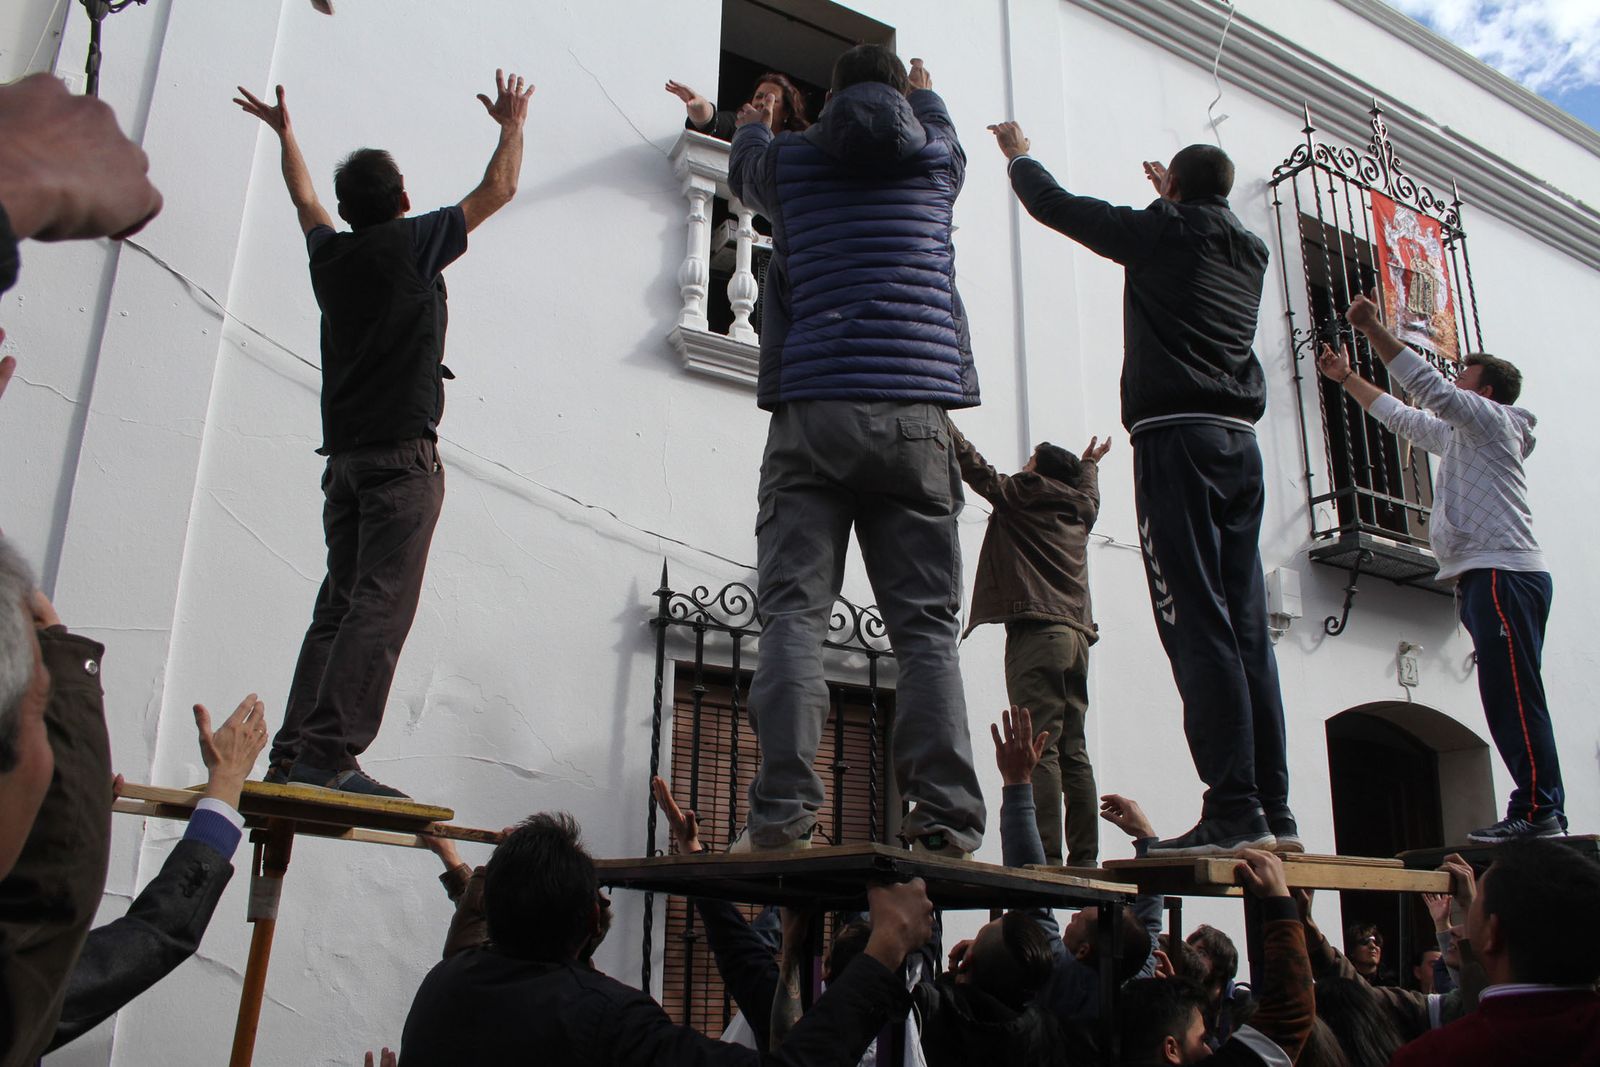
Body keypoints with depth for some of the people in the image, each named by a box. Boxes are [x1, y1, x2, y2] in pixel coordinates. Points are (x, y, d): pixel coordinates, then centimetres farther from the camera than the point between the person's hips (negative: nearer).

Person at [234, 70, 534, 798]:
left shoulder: (330, 254, 16)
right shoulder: (411, 242, 2)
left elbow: (305, 201, 38)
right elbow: (498, 190, 12)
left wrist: (285, 132, 54)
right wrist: (512, 123, 28)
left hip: (344, 456, 7)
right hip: (403, 451, -7)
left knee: (338, 607, 7)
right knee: (381, 607, -12)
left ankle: (292, 755, 3)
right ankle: (329, 754, -20)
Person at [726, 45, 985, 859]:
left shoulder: (792, 161, 13)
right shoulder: (935, 163, 16)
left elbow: (743, 167, 37)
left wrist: (752, 121, 60)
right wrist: (924, 91, 63)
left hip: (813, 413, -1)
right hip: (915, 418, 1)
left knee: (793, 613, -5)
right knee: (927, 625, 0)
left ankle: (783, 809, -15)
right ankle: (944, 814, -9)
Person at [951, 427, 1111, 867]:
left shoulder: (1024, 493, 5)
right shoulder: (1081, 510, 23)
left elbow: (975, 468, 9)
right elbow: (1089, 491, 45)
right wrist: (1090, 463, 64)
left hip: (1037, 632, -7)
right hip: (1077, 635, 7)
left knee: (1038, 748, -14)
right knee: (1073, 753, 4)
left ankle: (1045, 855, -20)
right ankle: (1085, 858, 1)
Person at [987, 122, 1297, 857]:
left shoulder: (1162, 231, 4)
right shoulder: (1249, 251, 21)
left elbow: (1058, 206, 15)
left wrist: (1019, 155, 33)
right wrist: (1172, 196, 61)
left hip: (1176, 437, -7)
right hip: (1240, 442, 7)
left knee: (1198, 624, -12)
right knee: (1246, 629, 5)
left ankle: (1234, 809, -16)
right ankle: (1274, 809, 4)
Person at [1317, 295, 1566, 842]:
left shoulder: (1494, 420, 4)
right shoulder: (1459, 436, 30)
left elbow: (1428, 385, -9)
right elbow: (1401, 415, 38)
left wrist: (1374, 328, -9)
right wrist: (1344, 376, 39)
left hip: (1505, 574, -10)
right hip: (1488, 578, 10)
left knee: (1512, 693, -16)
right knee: (1506, 696, 2)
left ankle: (1539, 811, -19)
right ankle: (1540, 811, 0)